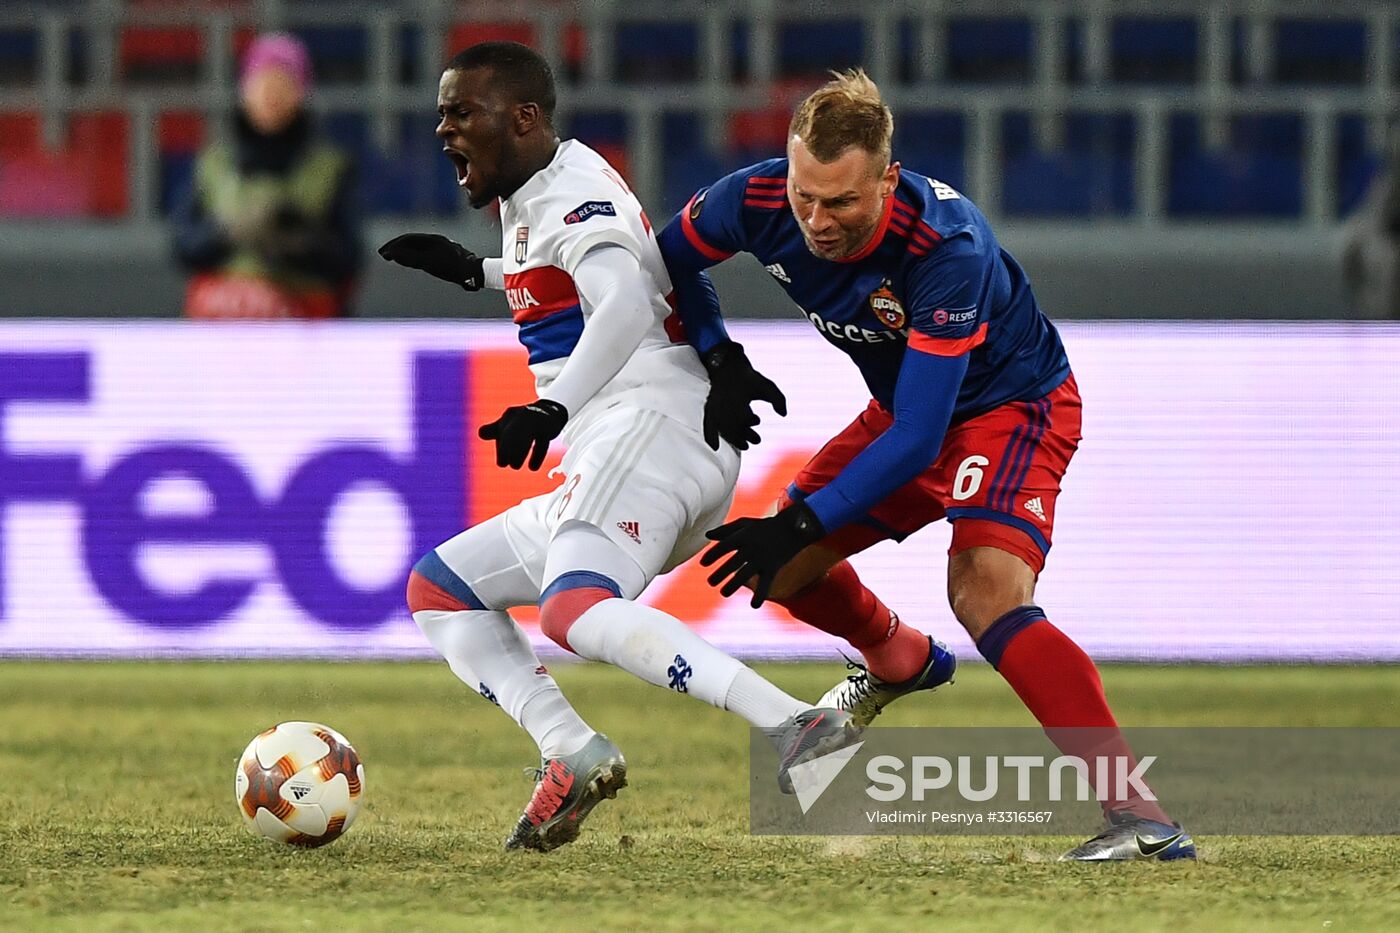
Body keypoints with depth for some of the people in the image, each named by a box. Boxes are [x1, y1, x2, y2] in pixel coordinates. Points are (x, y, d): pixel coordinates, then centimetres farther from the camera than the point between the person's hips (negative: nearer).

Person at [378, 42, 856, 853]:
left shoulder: (571, 193, -7)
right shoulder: (530, 196, 22)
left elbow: (625, 307, -25)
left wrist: (555, 409, -37)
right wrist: (476, 273, 44)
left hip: (648, 420, -11)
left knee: (577, 611, -33)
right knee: (439, 589, 15)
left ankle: (798, 726, -44)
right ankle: (573, 752, -7)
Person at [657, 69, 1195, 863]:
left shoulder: (946, 248, -37)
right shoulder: (758, 201, -21)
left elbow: (918, 439, -35)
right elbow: (673, 258, 3)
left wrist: (803, 525, -38)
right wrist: (719, 361, -11)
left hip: (1012, 403, -7)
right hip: (906, 406, 7)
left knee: (985, 590, -30)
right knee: (779, 569, 8)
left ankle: (1137, 815, -34)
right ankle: (900, 662, 42)